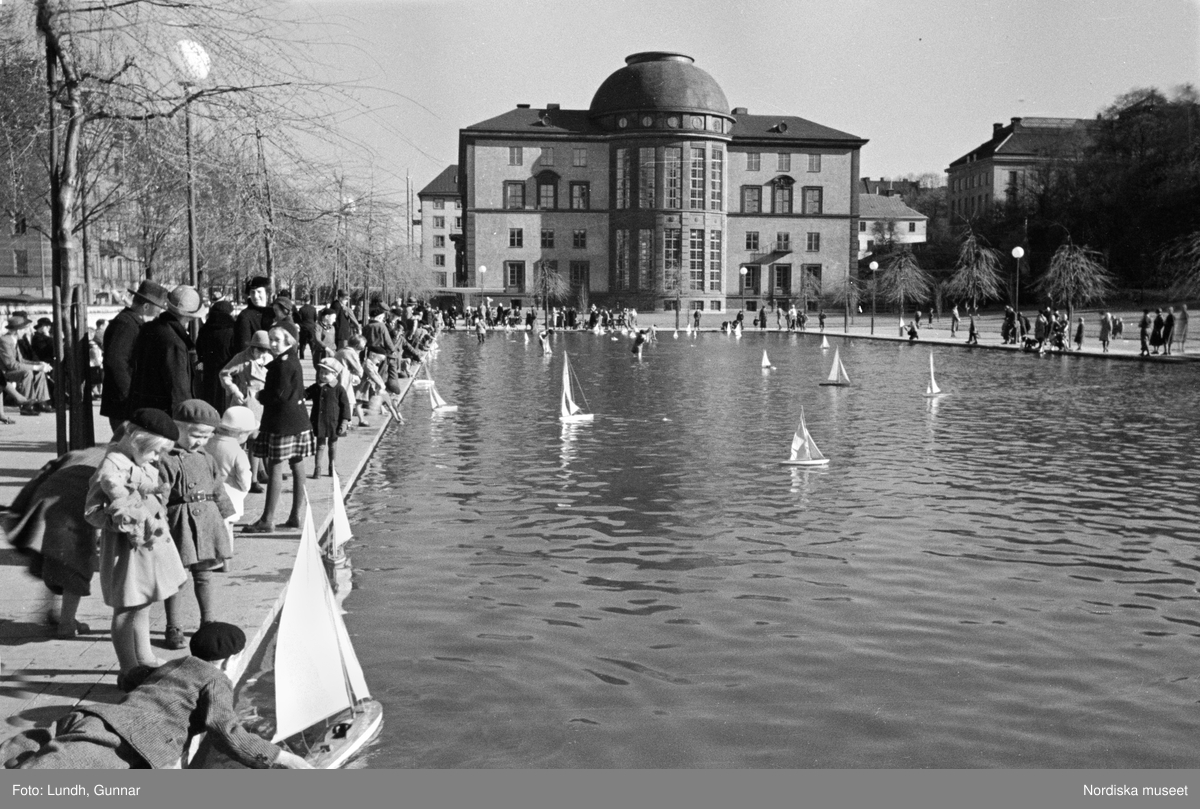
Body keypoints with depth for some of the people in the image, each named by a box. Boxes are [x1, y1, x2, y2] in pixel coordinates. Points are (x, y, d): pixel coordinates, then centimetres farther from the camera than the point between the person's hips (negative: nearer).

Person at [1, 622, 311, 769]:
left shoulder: (170, 666, 37)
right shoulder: (216, 679, 12)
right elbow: (225, 732, -4)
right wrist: (283, 757, 3)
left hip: (95, 717, 9)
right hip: (122, 739, -9)